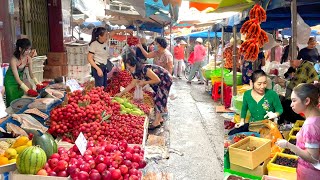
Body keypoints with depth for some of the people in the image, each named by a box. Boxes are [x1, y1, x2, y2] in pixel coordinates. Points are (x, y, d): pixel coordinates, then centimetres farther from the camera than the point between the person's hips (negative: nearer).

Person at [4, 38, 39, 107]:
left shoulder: (29, 58, -14)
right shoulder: (14, 60, -30)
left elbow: (31, 73, -5)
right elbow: (17, 78, -32)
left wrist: (37, 83, -20)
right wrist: (27, 89, -41)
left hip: (20, 80, 5)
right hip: (10, 81, -5)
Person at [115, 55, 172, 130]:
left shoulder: (144, 69, -32)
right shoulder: (137, 73, -4)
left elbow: (157, 80, -27)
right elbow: (131, 85, 6)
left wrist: (144, 82, -21)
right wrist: (121, 93, 5)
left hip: (166, 79, -9)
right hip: (160, 81, 9)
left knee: (159, 98, -8)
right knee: (157, 98, 11)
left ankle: (157, 122, -2)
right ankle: (159, 118, 23)